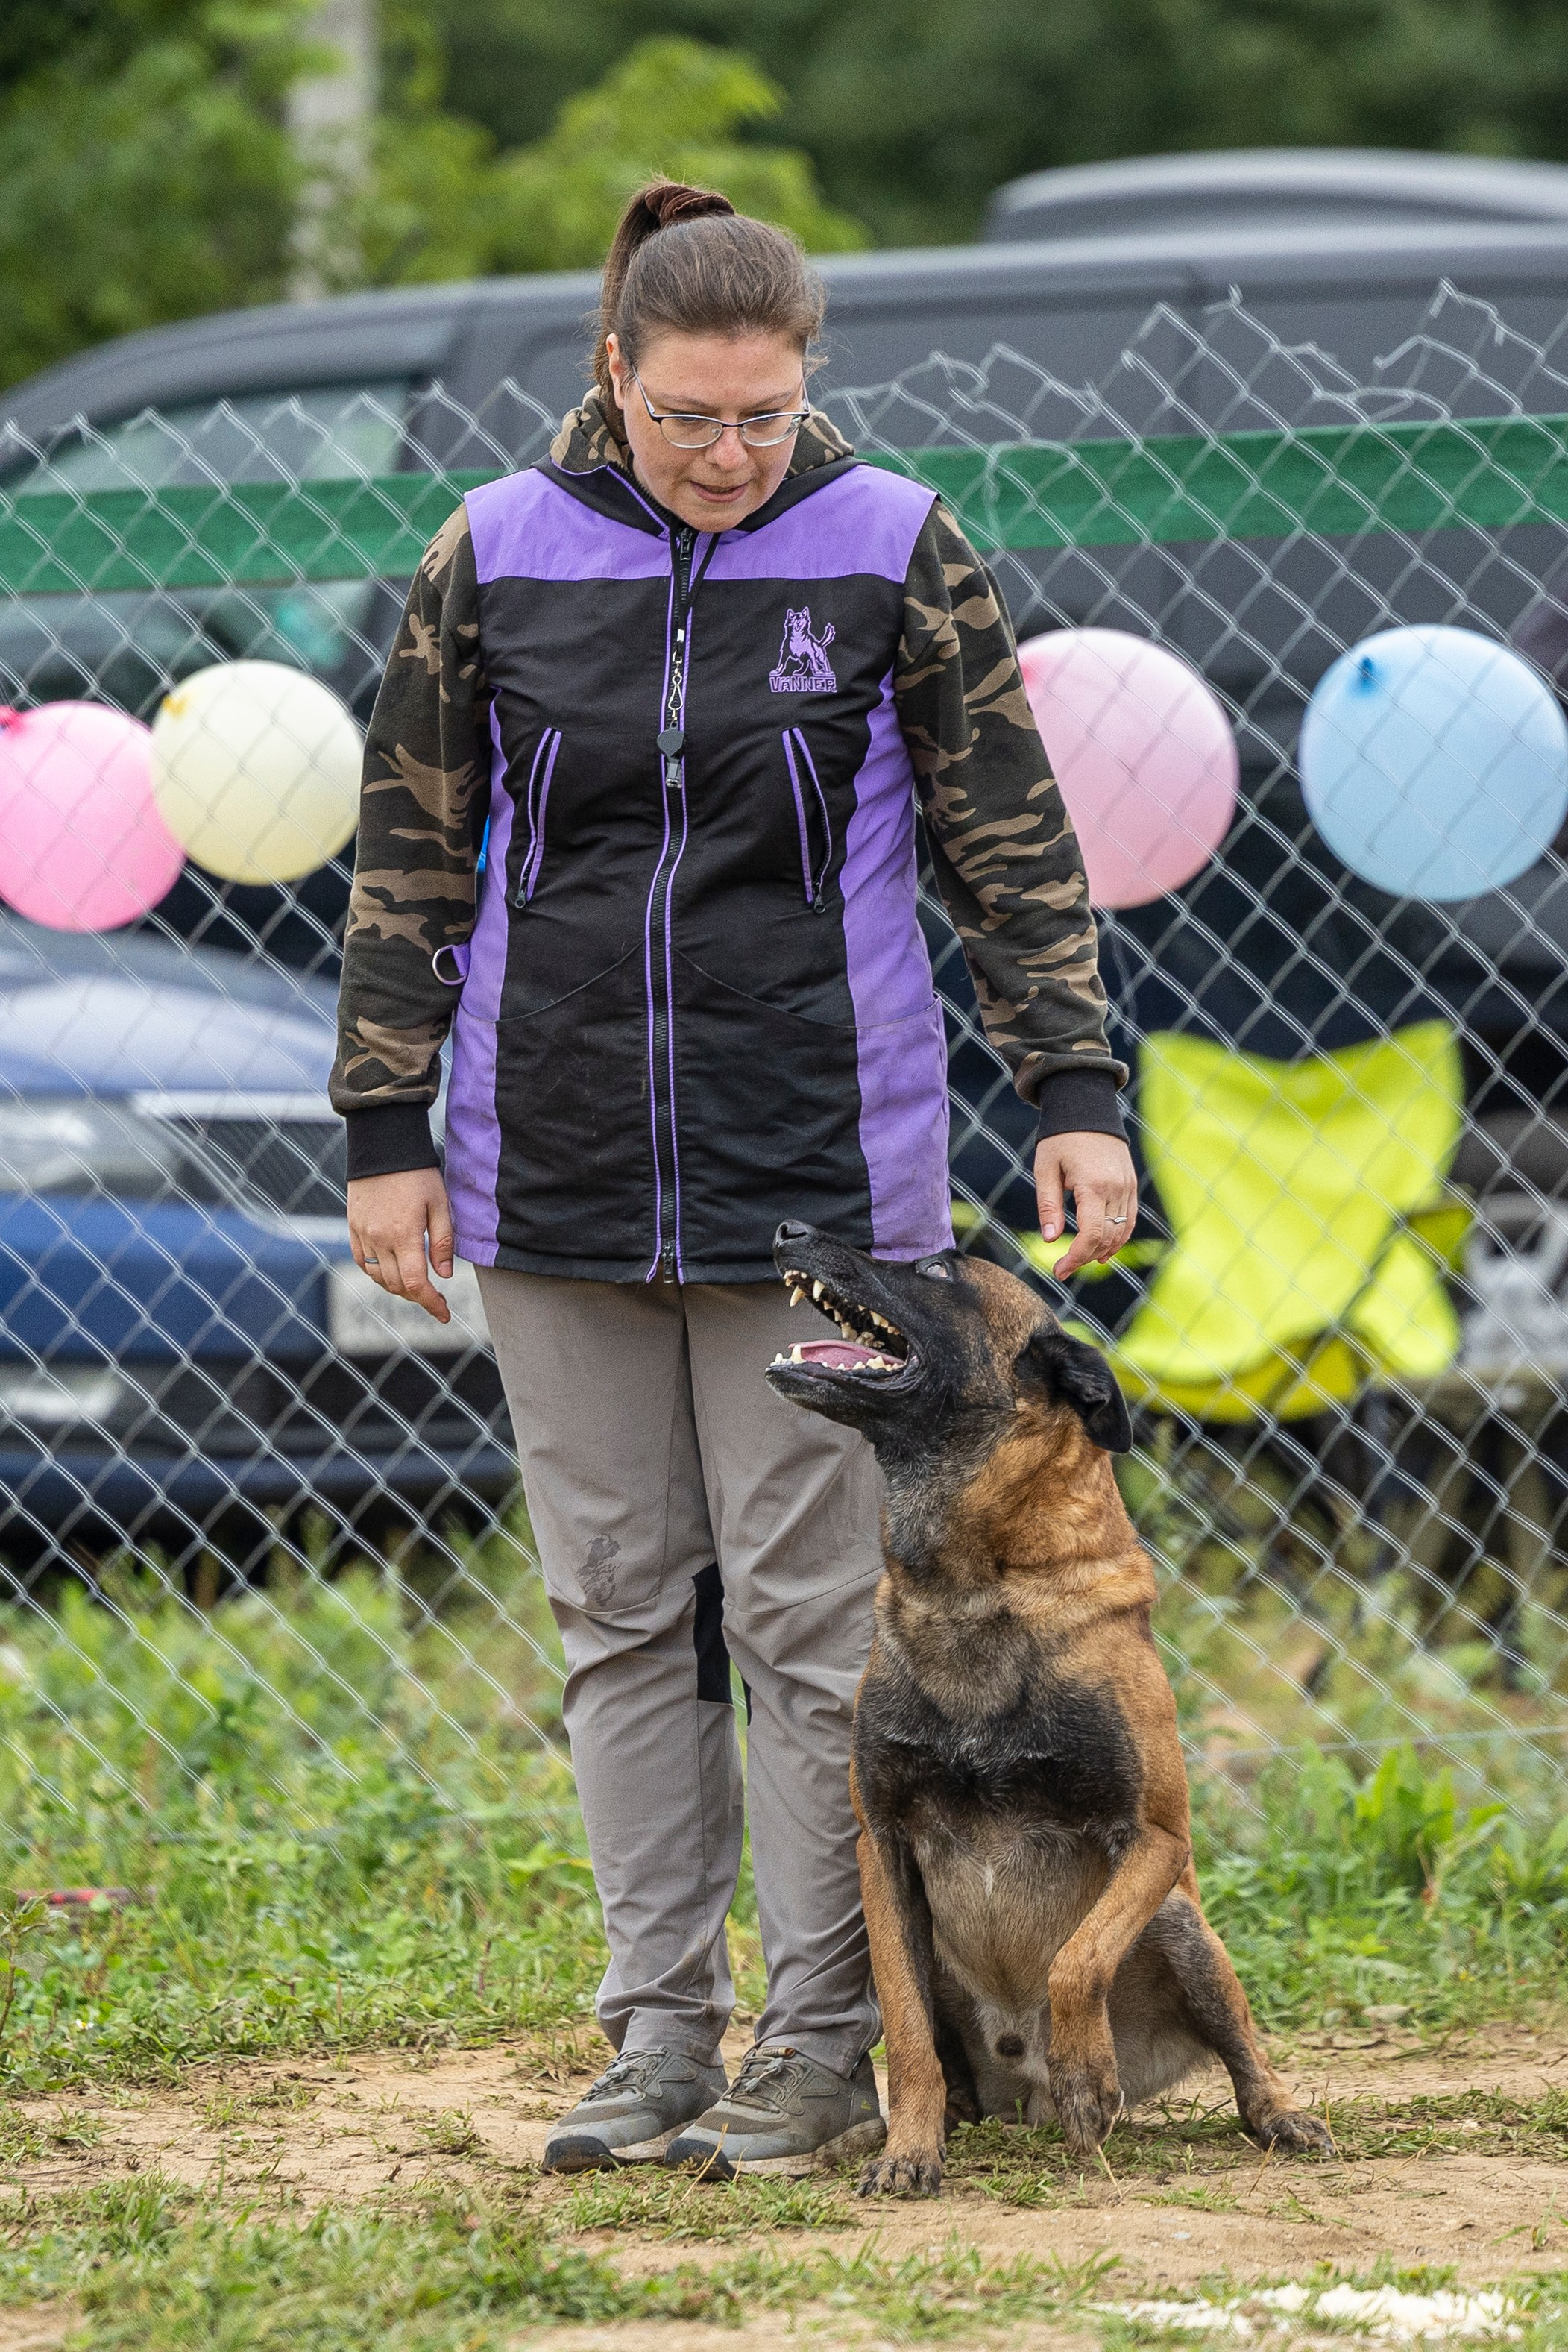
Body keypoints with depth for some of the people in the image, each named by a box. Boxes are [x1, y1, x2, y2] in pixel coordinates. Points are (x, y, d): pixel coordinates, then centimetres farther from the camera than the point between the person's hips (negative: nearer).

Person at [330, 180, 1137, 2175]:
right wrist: (389, 1135, 4)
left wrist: (1074, 1091, -4)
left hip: (817, 1167, -2)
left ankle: (823, 2046, 5)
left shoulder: (893, 551, -2)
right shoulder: (495, 558, 2)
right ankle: (659, 2033, 13)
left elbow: (1012, 845, 3)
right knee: (619, 1613, 6)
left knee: (810, 1614, -2)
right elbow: (410, 863, 7)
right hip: (557, 1170, 2)